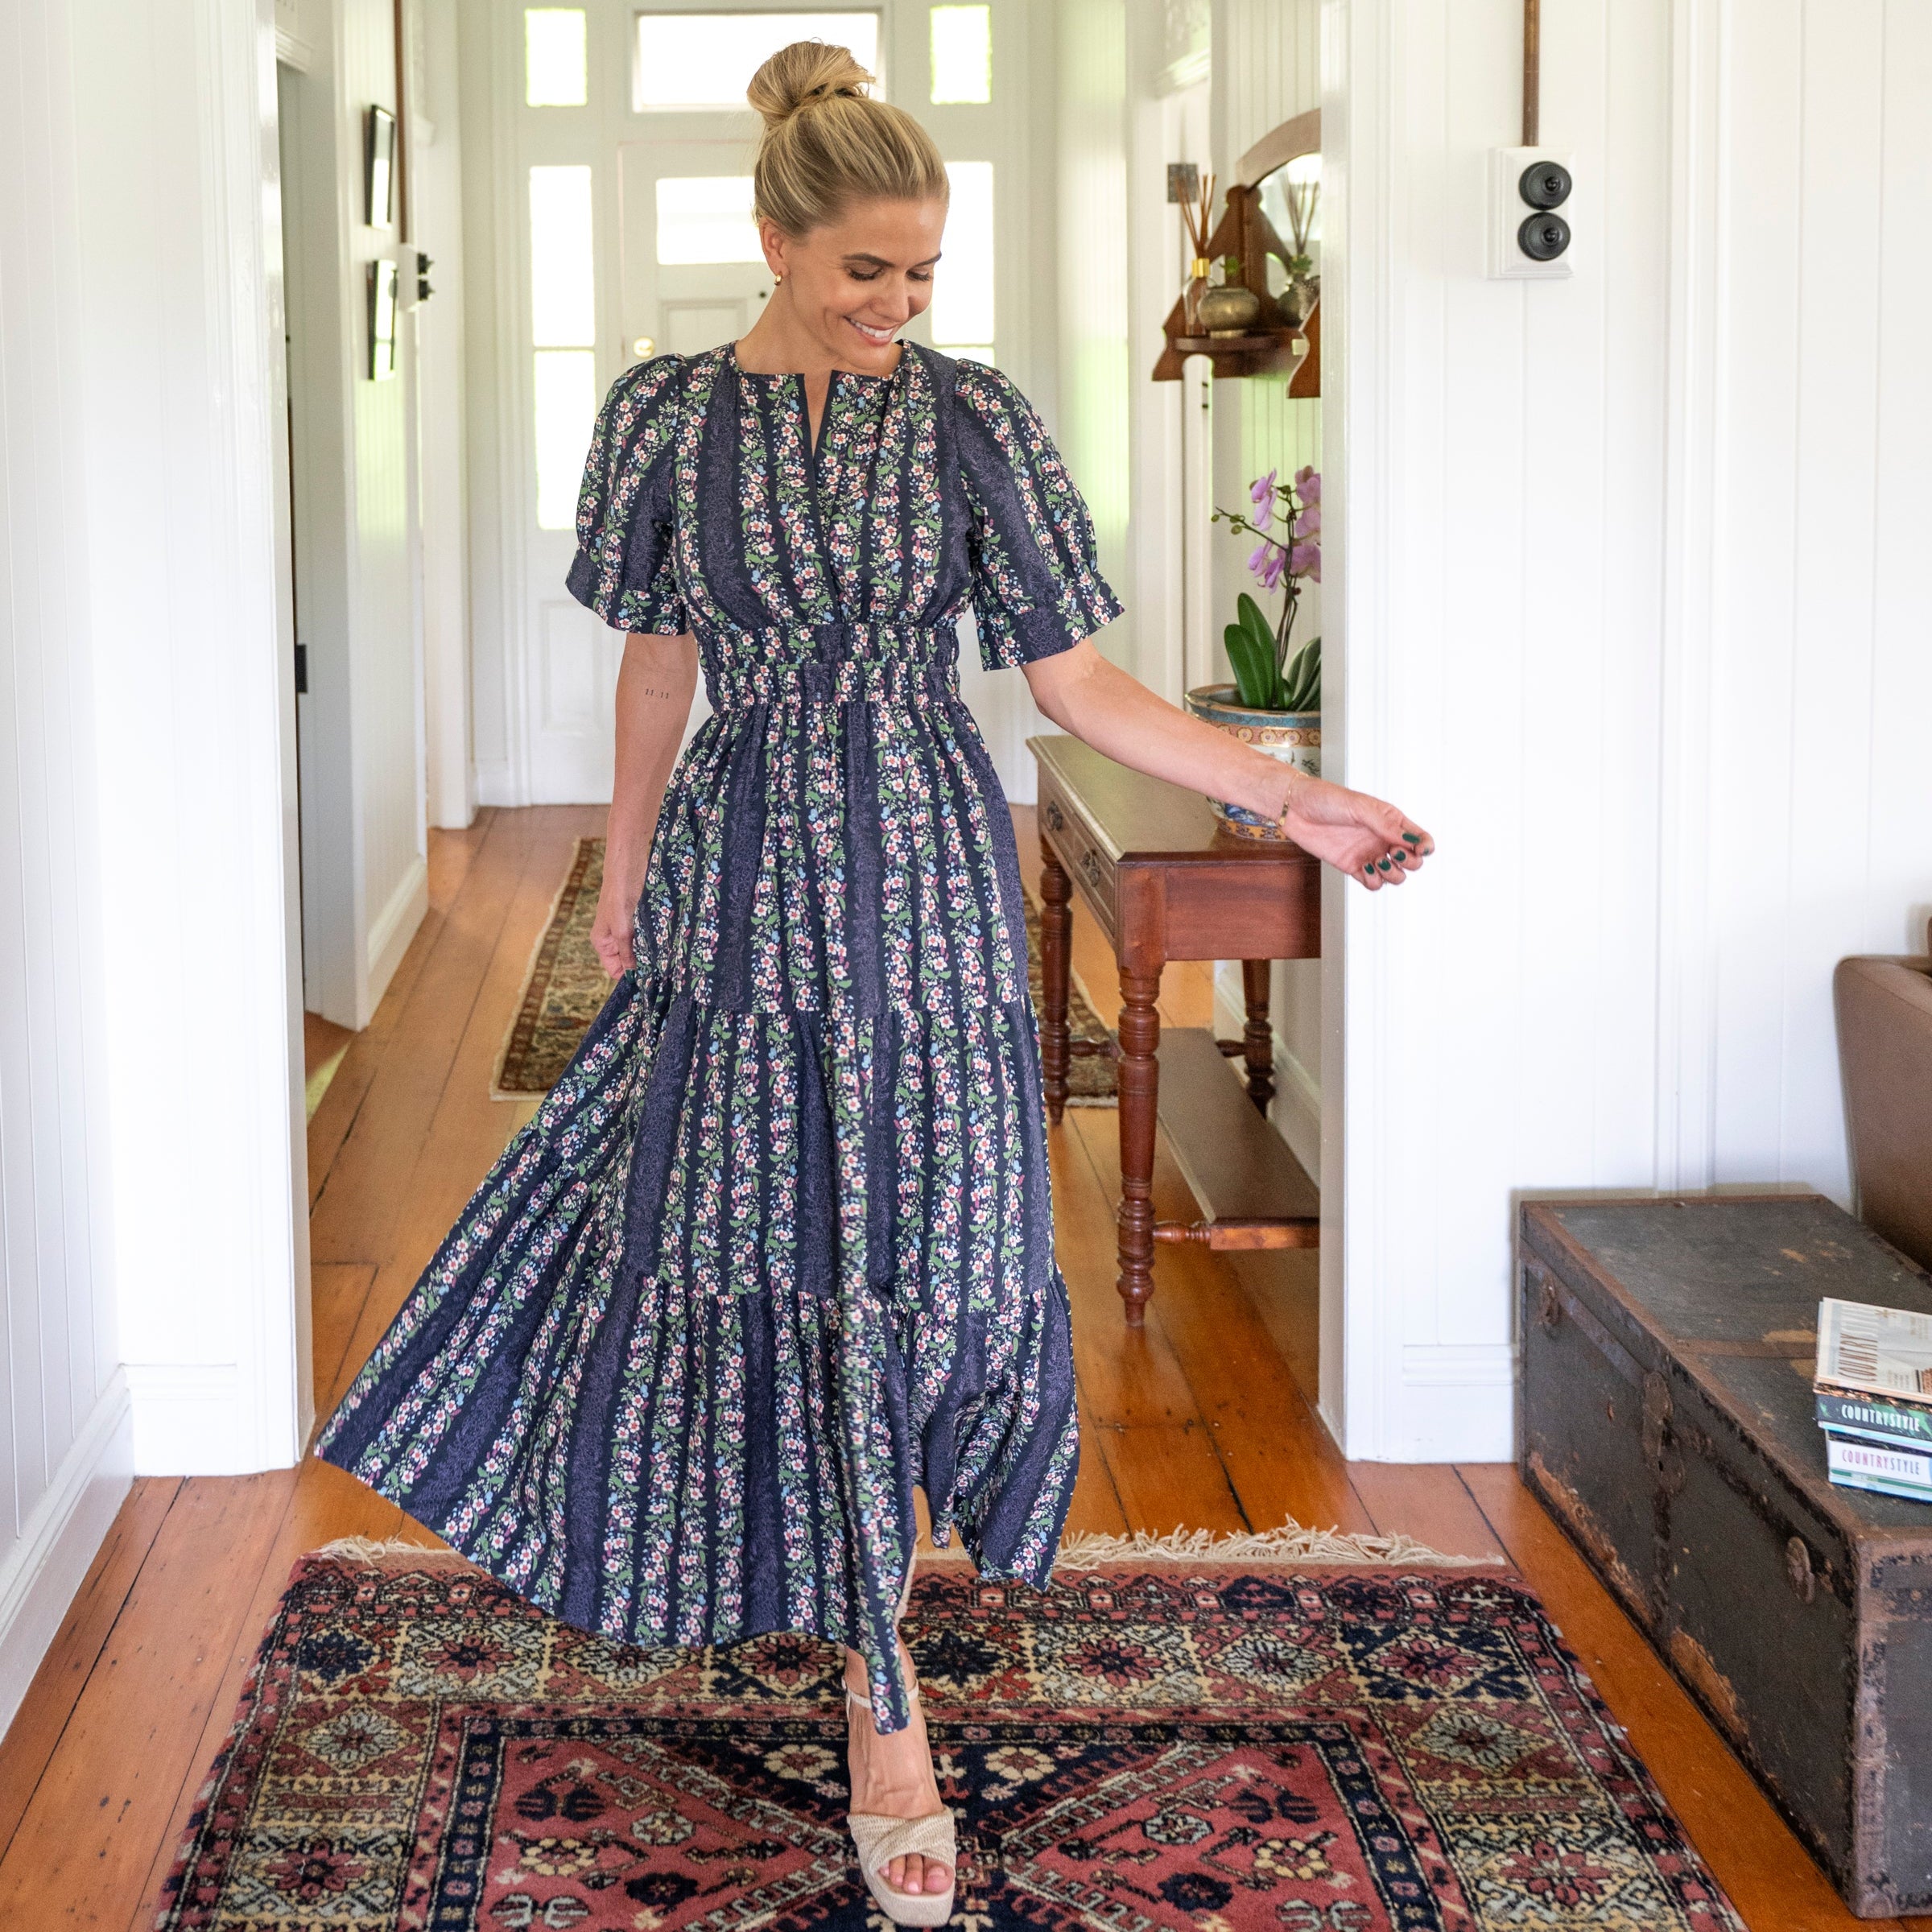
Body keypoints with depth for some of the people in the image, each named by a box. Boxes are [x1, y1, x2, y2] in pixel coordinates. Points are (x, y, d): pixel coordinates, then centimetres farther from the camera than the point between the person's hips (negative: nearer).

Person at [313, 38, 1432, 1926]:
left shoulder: (974, 418, -2)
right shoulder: (668, 413, 0)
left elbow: (1073, 679, -2)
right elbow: (659, 662, 9)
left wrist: (1294, 798, -9)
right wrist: (619, 882, 12)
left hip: (922, 885, 0)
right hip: (742, 888, 1)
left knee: (914, 1245, 1)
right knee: (748, 1230, 2)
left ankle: (877, 1688, 21)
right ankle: (889, 1698, 15)